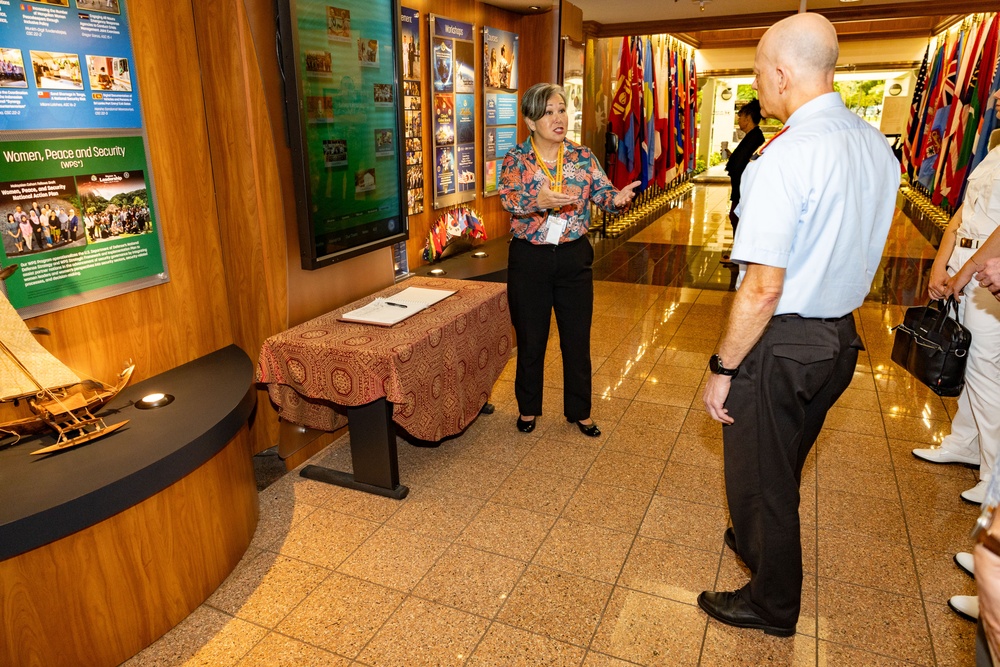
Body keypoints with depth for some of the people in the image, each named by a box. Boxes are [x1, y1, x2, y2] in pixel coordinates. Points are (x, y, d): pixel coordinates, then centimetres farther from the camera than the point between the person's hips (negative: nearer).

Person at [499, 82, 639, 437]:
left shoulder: (583, 156, 3)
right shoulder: (516, 159, -4)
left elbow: (603, 192, -7)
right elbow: (508, 199, -21)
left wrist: (618, 198, -31)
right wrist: (540, 201, -41)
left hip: (574, 257, 2)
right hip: (529, 258, -2)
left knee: (577, 339, 9)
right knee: (530, 340, 11)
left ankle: (579, 411, 27)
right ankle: (528, 408, 31)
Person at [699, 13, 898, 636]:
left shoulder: (785, 156, -23)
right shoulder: (877, 145, 4)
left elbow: (763, 287, -25)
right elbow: (853, 251, 12)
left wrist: (724, 368, -17)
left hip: (780, 345, -8)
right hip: (842, 338, 8)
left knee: (759, 476, 13)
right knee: (785, 464, 28)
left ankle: (772, 605, 34)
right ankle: (760, 542, 52)